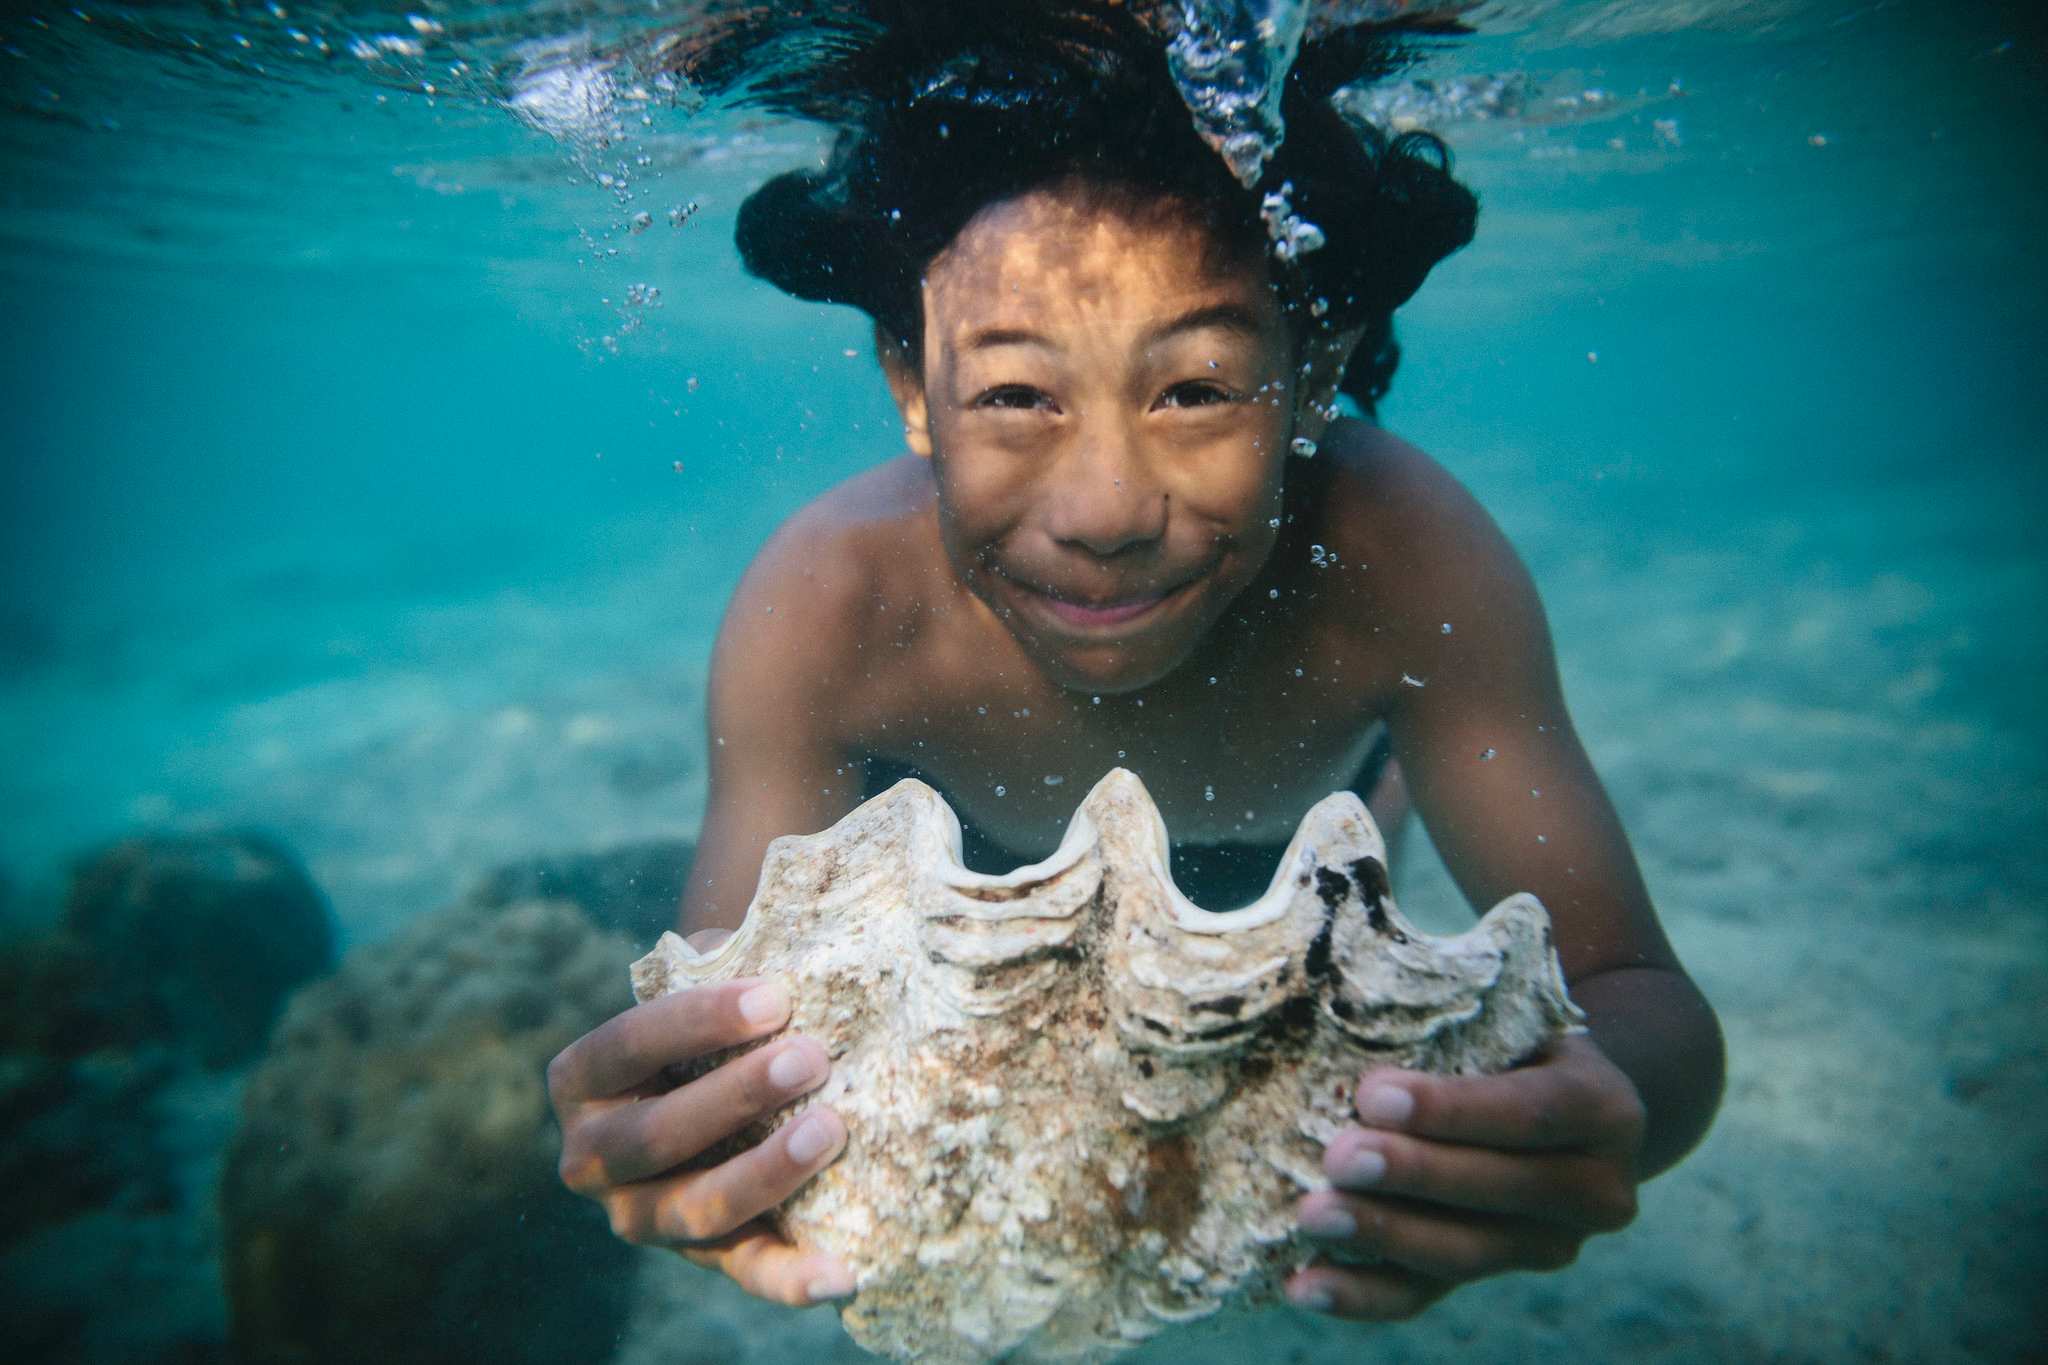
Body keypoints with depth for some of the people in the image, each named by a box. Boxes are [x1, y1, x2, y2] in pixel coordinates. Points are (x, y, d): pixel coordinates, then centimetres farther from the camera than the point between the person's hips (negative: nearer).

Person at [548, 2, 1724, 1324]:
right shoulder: (822, 613, -42)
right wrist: (650, 1137, -61)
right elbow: (722, 1023, -37)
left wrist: (1610, 1100, -63)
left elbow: (1647, 1000, -38)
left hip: (1295, 838, 0)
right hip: (990, 854, 1)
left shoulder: (1400, 554, -43)